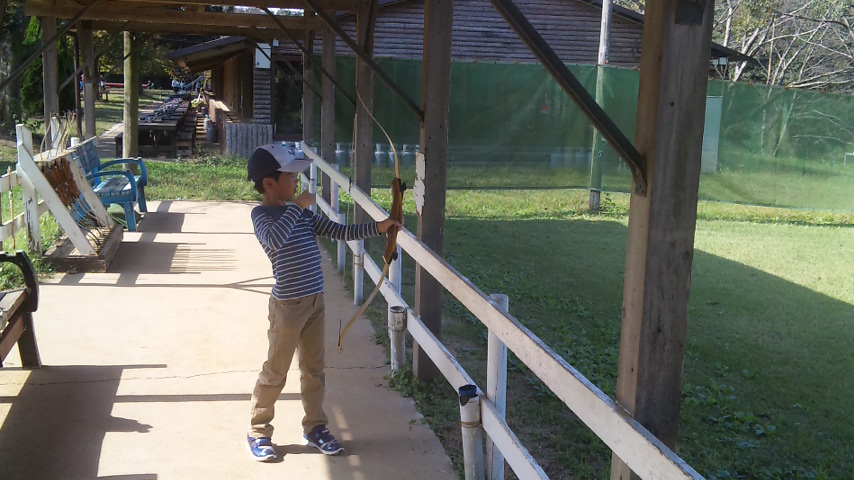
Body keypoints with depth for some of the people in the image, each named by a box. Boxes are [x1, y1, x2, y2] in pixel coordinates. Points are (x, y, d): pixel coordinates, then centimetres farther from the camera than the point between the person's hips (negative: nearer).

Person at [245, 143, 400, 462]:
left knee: (314, 369, 16)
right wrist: (296, 207, -26)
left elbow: (339, 232, 7)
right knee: (275, 372, 5)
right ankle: (258, 432, 21)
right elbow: (274, 239, -33)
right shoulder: (262, 214, -12)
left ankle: (314, 428, 30)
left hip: (315, 301, 7)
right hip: (288, 305, -6)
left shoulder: (302, 213, 8)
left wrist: (377, 227, -1)